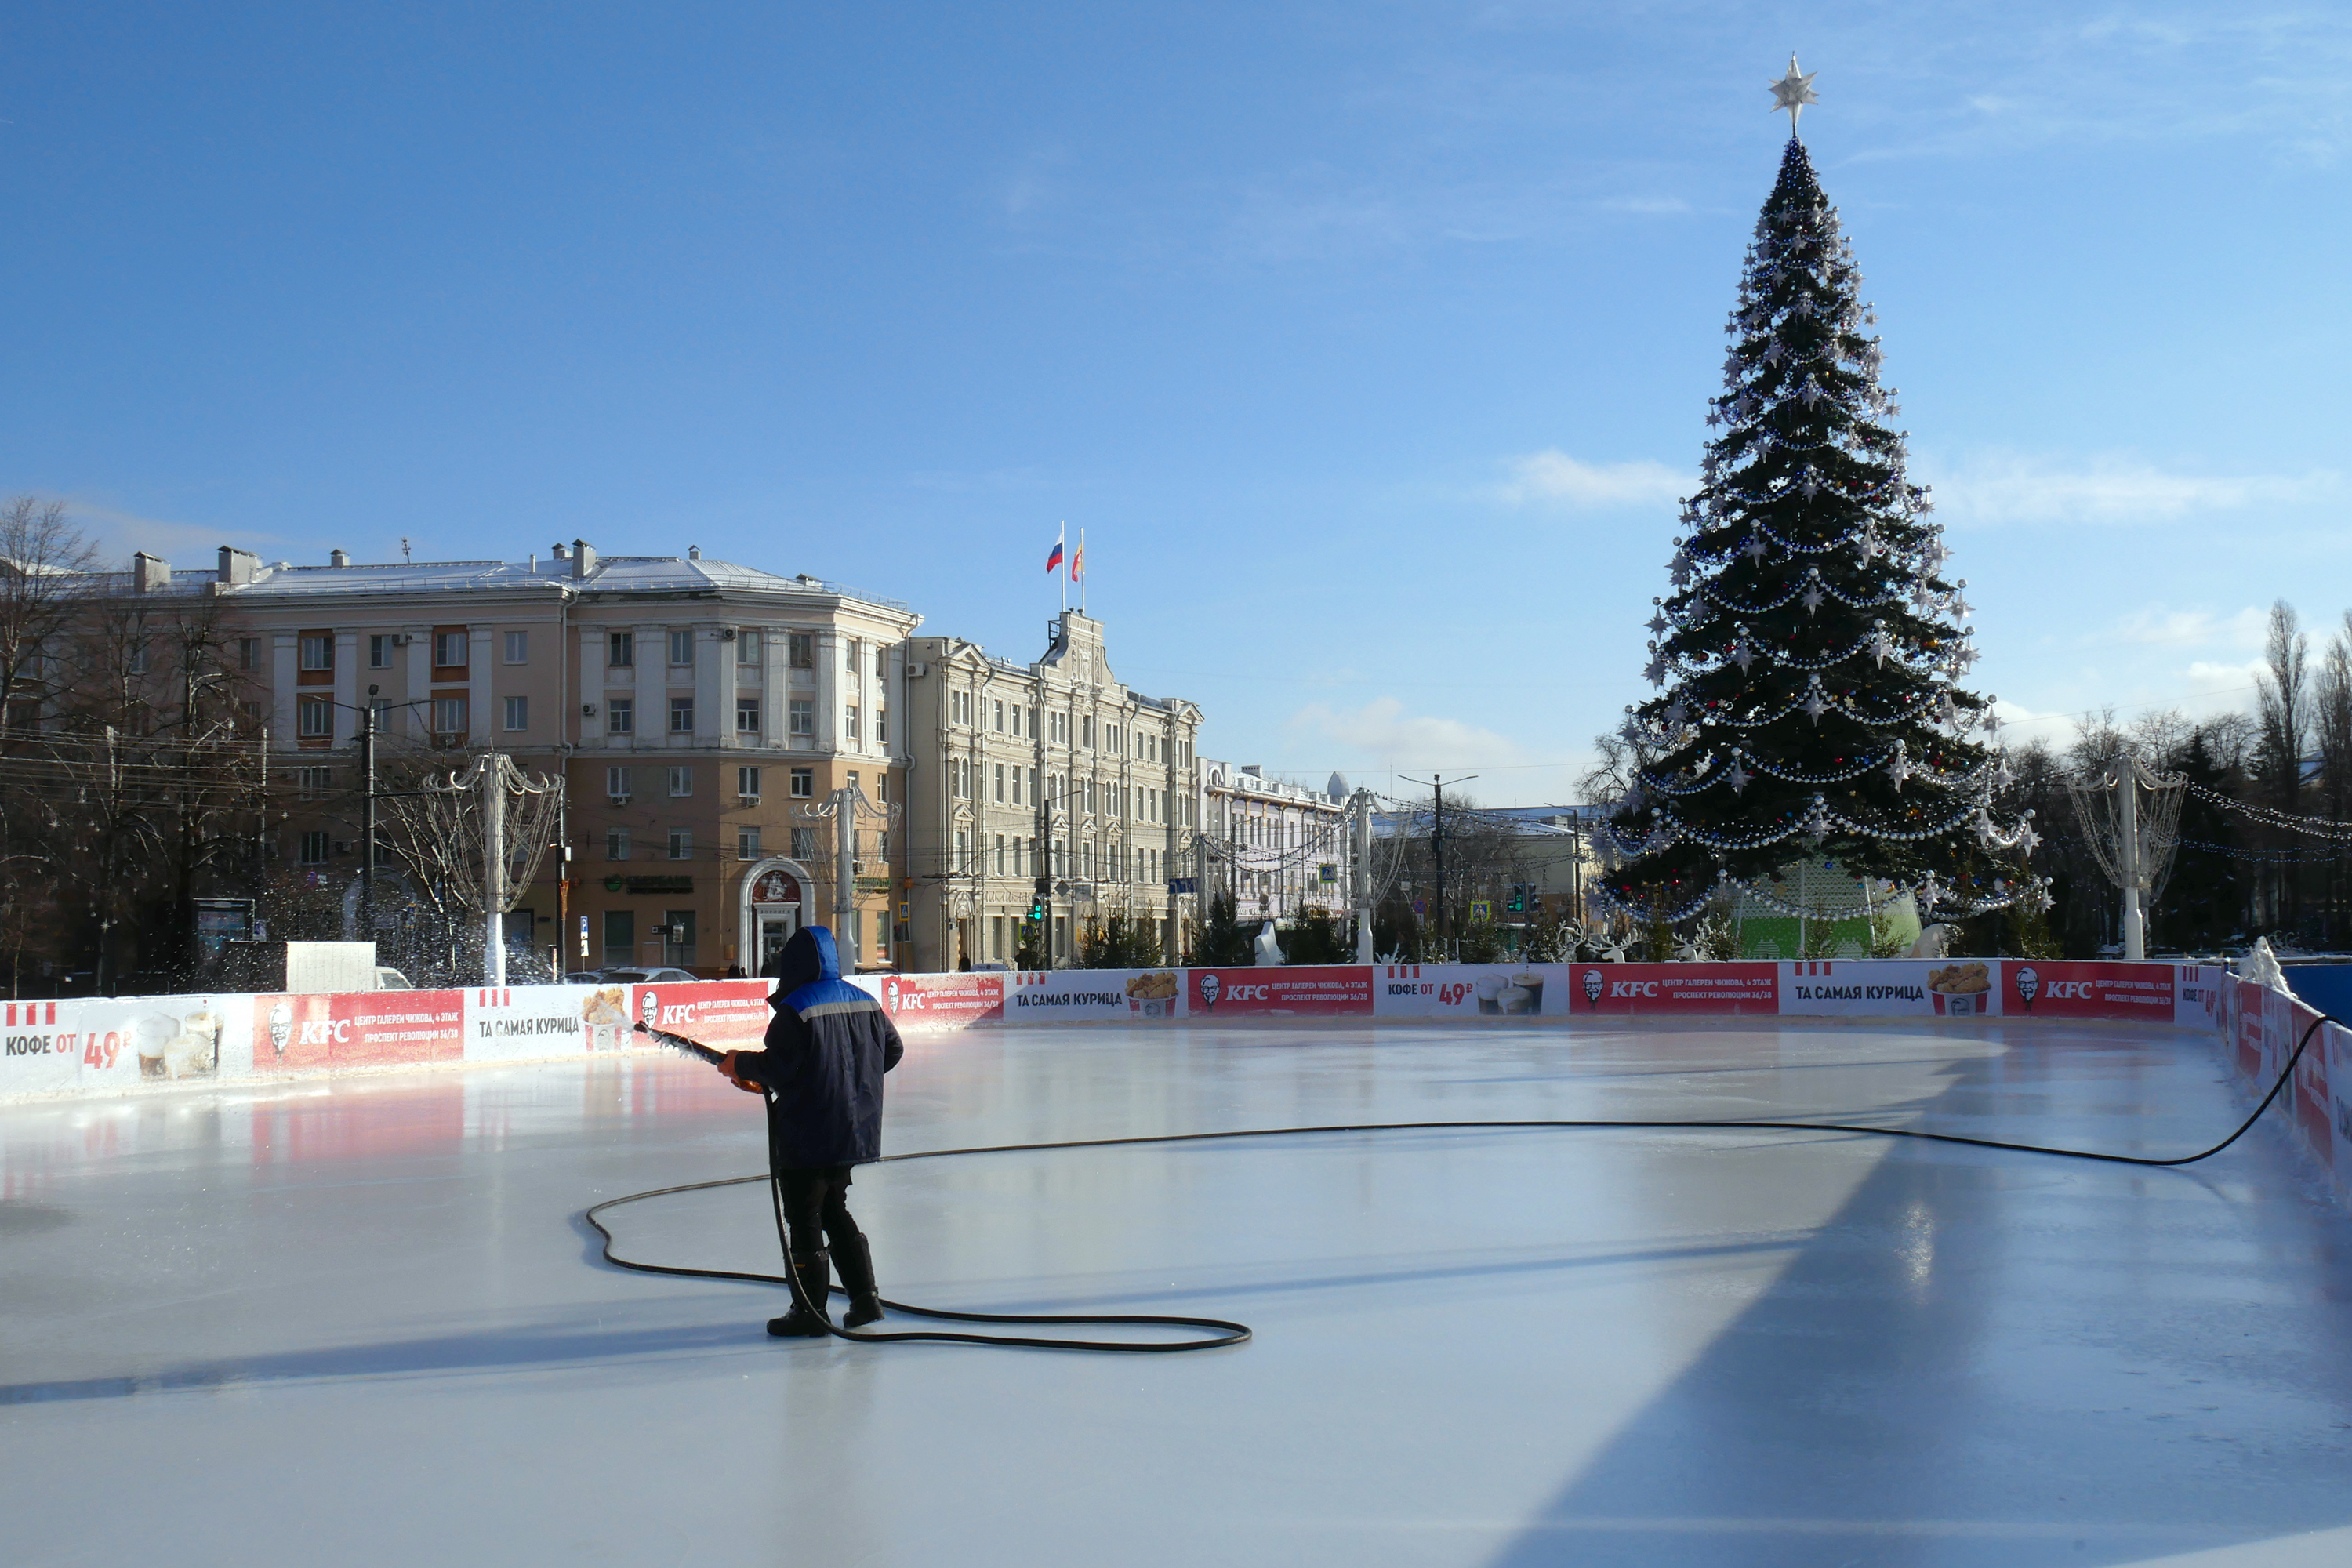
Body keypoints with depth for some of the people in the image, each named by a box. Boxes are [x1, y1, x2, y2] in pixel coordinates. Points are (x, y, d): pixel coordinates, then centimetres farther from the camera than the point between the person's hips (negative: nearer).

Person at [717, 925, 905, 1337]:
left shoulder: (795, 1010, -16)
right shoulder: (866, 1003, 6)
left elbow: (778, 1068, -20)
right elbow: (892, 1051, 14)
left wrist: (740, 1064, -2)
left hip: (807, 1136, -7)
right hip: (853, 1131, 7)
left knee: (804, 1219, 3)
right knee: (835, 1212, 20)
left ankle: (811, 1311, 7)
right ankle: (864, 1296, 16)